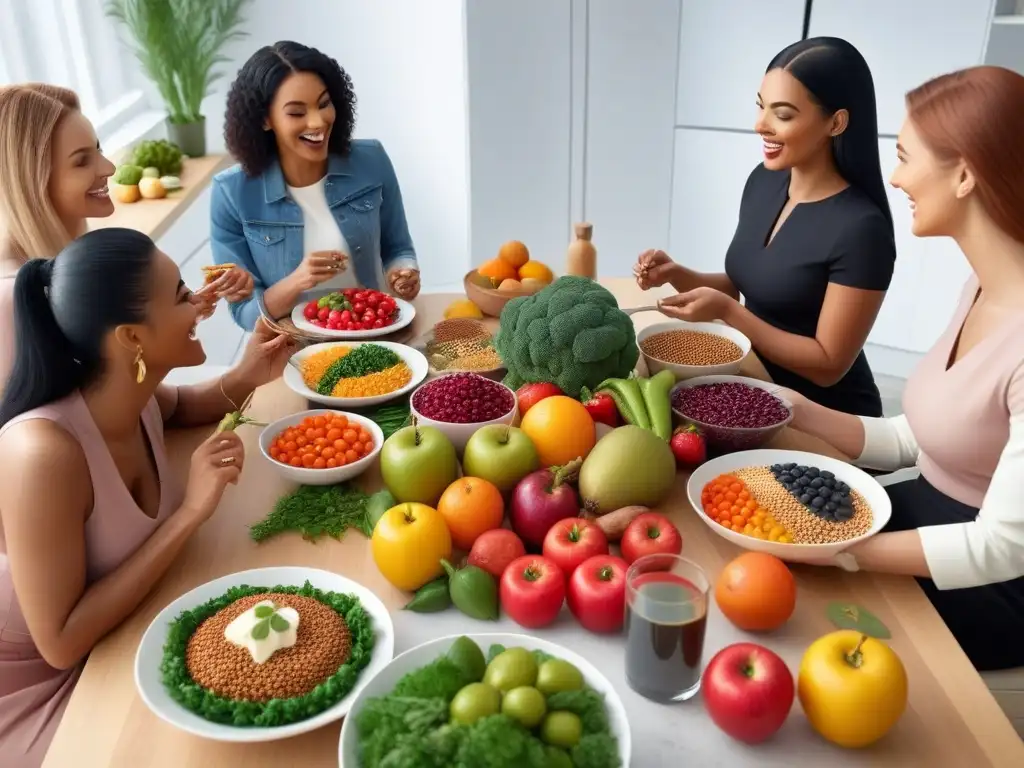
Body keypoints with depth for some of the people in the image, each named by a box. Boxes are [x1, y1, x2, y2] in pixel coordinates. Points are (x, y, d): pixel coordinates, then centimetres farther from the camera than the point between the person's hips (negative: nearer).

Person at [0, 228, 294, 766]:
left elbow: (178, 408, 15)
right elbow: (62, 643, -31)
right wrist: (190, 513, -32)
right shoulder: (44, 454, -35)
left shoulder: (133, 395, -11)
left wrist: (245, 379, -6)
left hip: (111, 639, 7)